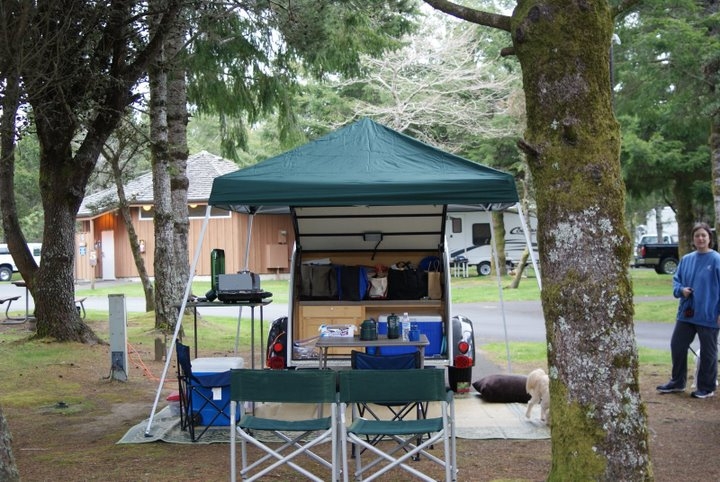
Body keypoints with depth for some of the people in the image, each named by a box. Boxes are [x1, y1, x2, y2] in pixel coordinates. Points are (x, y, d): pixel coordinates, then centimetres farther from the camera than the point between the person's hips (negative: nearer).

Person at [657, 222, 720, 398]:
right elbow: (676, 279, 15)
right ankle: (677, 382, 28)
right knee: (677, 346, 11)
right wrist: (681, 290, -7)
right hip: (686, 314, 6)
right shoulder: (686, 259, 5)